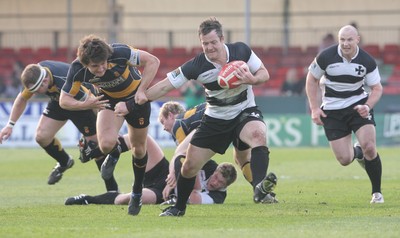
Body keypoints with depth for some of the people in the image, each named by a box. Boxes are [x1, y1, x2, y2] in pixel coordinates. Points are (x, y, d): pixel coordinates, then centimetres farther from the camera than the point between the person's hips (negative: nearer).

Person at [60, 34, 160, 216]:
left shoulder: (119, 53, -37)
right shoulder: (77, 70, -29)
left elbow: (153, 61, -25)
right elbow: (64, 100, -19)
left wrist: (141, 90, -32)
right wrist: (86, 104, -38)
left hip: (135, 97, -1)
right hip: (109, 99, 1)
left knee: (138, 149, 9)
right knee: (106, 144, -21)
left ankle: (137, 192, 35)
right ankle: (114, 154, 19)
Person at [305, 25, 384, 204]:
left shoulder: (367, 61, -10)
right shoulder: (326, 57, -13)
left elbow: (377, 88, -1)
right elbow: (312, 80, 1)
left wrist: (367, 106, -19)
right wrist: (315, 108, -6)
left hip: (358, 106, 0)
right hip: (332, 110, 0)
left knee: (369, 147, -19)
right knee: (344, 160, -6)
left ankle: (377, 192, 0)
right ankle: (357, 152, 35)